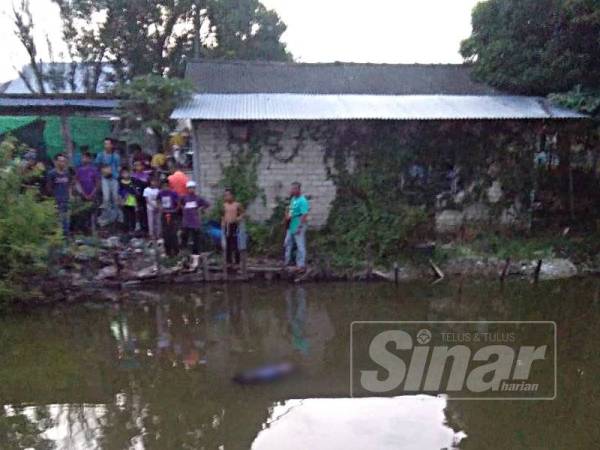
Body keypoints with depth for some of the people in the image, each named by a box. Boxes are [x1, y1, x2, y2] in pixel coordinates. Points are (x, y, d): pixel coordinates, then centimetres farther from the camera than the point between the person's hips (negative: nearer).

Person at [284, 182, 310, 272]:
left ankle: (301, 265, 8)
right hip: (291, 227, 10)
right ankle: (287, 261, 35)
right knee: (287, 243, 20)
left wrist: (300, 227, -25)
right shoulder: (293, 199, 10)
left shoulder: (302, 201, -20)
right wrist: (287, 215, 4)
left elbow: (305, 215, -25)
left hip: (298, 227, -10)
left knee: (300, 246, -1)